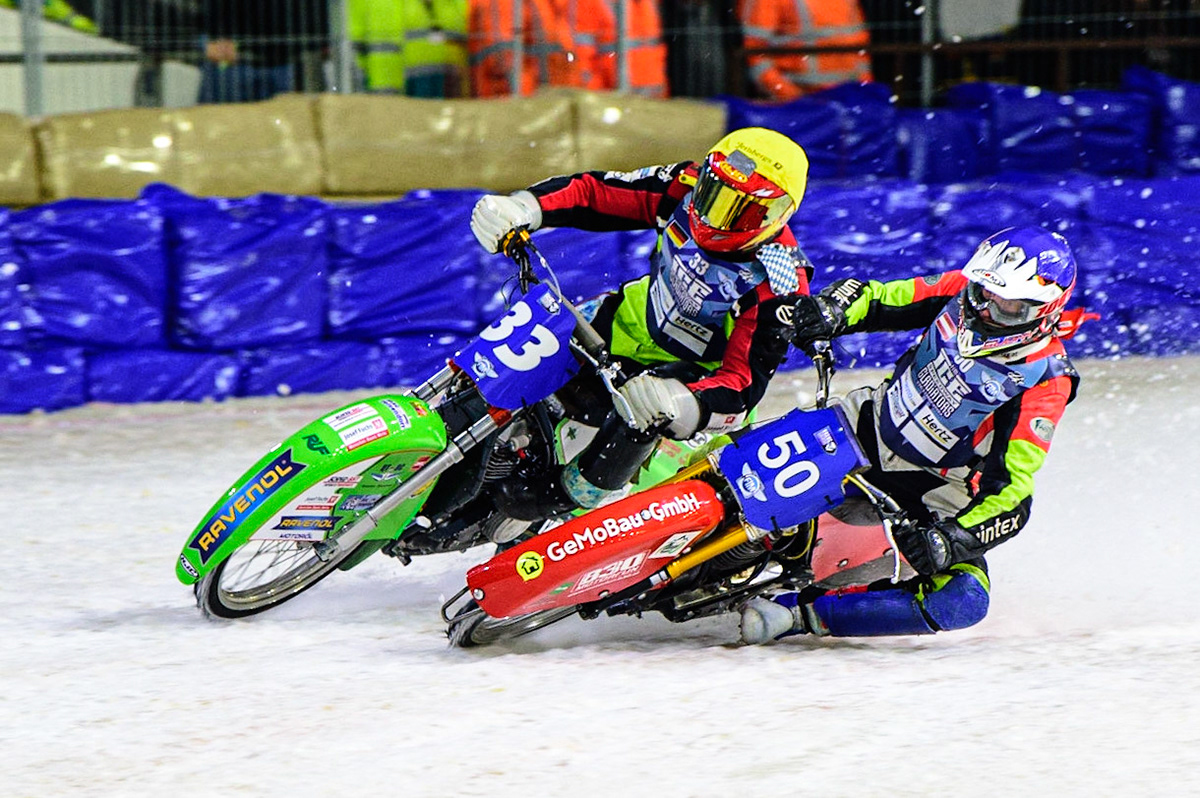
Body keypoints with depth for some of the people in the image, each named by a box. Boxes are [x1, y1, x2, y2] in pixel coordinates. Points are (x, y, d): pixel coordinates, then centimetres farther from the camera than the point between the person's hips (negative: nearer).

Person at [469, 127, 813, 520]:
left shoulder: (779, 287, -32)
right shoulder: (685, 188, -19)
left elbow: (743, 384, -36)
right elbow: (592, 192, -13)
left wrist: (686, 405, -57)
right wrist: (525, 206, -32)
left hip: (699, 372, -6)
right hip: (636, 319, 6)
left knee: (643, 412, -36)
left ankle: (573, 493, -10)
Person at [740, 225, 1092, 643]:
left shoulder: (1044, 381, -22)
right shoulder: (959, 293, -9)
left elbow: (1013, 483, -26)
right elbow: (874, 298, 1)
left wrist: (956, 538, -39)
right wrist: (830, 309, -22)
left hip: (932, 496, -4)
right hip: (868, 428, 5)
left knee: (963, 604, -28)